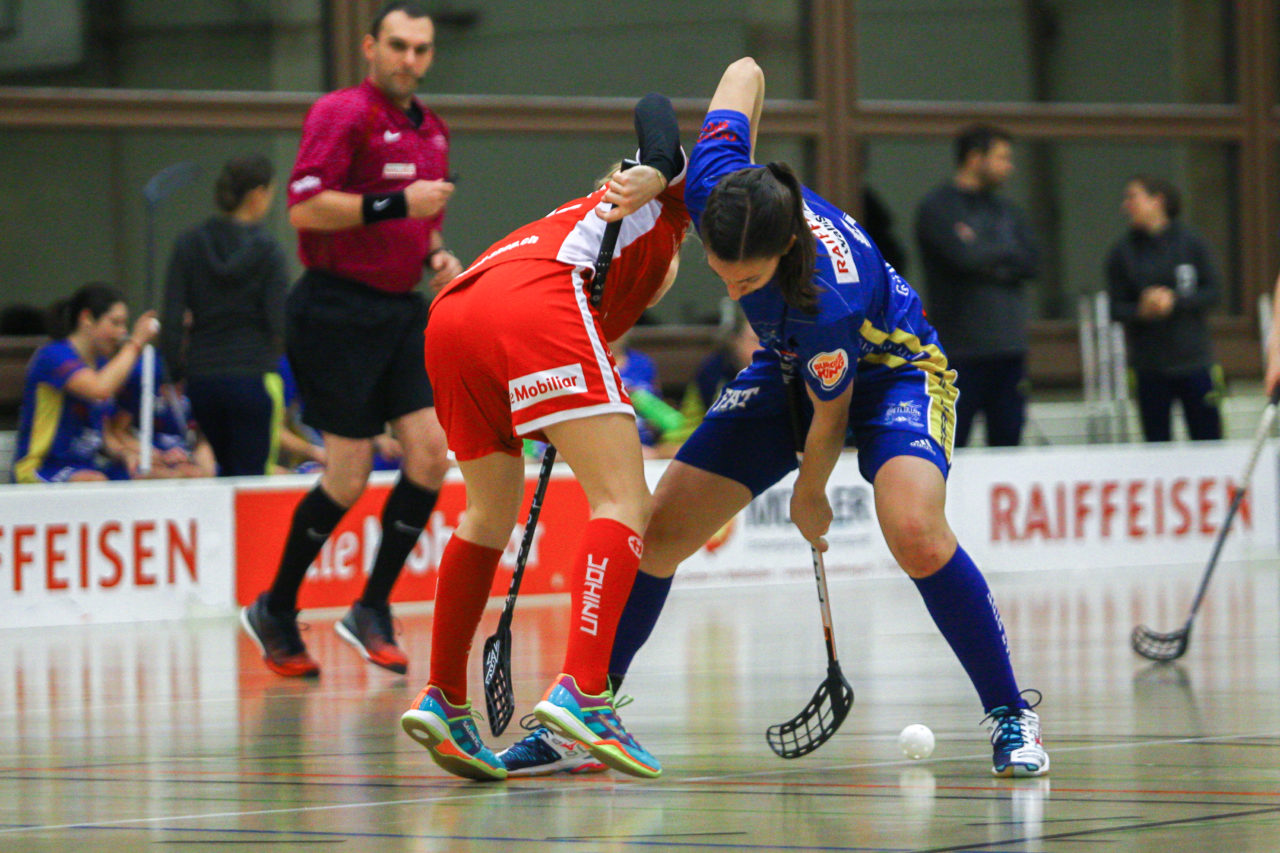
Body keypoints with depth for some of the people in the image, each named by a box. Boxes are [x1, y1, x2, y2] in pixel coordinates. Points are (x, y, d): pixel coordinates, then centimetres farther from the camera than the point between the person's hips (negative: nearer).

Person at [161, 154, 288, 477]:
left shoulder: (188, 245, 3)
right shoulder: (266, 249, -7)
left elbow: (172, 320, 1)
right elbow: (277, 322, -11)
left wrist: (176, 373, 9)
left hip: (202, 377, 4)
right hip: (253, 374, -4)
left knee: (228, 471, 21)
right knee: (252, 472, -1)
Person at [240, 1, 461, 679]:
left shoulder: (431, 131, 16)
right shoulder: (343, 113, -10)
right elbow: (305, 208, -19)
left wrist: (435, 255, 10)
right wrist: (394, 204, -23)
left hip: (402, 311, 8)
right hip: (337, 310, -8)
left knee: (432, 452, -6)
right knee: (348, 476, -5)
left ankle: (372, 610, 5)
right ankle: (275, 612, 13)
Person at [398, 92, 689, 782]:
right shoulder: (670, 208, 30)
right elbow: (655, 111, 11)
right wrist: (653, 174, -5)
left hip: (450, 315, 7)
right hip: (535, 309, -7)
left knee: (489, 513, 23)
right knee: (624, 504, -6)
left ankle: (442, 698, 23)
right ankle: (581, 692, -22)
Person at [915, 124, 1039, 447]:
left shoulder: (1008, 211, 16)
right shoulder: (938, 208, -4)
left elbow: (1030, 262, 3)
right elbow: (964, 257, -19)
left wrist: (984, 257, -10)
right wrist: (1004, 252, -2)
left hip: (1009, 347, 6)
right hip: (960, 350, -6)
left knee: (1007, 440, 6)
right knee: (949, 446, -4)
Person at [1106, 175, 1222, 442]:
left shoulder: (1190, 243, 0)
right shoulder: (1122, 252, 2)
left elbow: (1211, 292, -2)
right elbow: (1117, 308, 1)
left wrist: (1175, 300, -17)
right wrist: (1141, 310, -20)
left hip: (1193, 359, -1)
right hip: (1150, 367, 1)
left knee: (1208, 439, 0)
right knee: (1156, 442, 2)